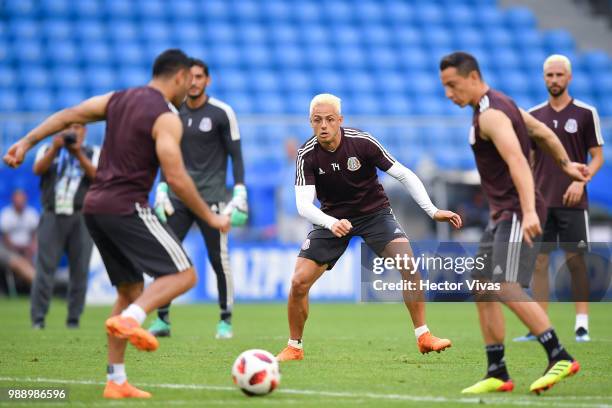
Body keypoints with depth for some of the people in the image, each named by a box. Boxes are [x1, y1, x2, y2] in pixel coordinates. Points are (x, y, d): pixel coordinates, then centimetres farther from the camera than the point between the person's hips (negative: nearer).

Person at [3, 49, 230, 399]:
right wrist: (210, 217, -6)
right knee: (184, 274, -5)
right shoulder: (167, 117, -10)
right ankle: (129, 319, -27)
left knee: (131, 290, 16)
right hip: (128, 208, -8)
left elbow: (68, 116, 13)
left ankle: (117, 381, 12)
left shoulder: (119, 99, 13)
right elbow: (176, 178, -15)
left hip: (95, 207, 8)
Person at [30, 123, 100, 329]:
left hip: (81, 217, 0)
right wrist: (55, 148, -19)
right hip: (53, 216, 0)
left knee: (79, 270, -2)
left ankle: (74, 318, 4)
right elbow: (38, 169, -6)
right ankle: (37, 318, -7)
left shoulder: (93, 153, 12)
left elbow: (96, 175, -6)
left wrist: (79, 154, -18)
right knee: (45, 267, -8)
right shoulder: (48, 150, 14)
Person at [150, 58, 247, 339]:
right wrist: (161, 191, 11)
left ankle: (225, 321, 9)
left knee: (219, 260, -3)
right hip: (178, 196, 4)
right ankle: (162, 320, 4)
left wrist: (240, 193, -9)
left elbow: (236, 155, -2)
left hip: (211, 197, -4)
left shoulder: (221, 113, -4)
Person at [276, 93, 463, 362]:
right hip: (332, 219, 1)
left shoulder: (362, 143, -19)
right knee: (299, 282, -12)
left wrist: (432, 211, -20)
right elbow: (303, 205, -26)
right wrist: (332, 223, -46)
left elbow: (404, 175, -11)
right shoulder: (307, 155, -17)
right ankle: (294, 348, 10)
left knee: (408, 263, -24)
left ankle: (423, 337, -12)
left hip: (374, 212, -1)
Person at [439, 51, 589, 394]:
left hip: (518, 215, -11)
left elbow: (518, 162, -30)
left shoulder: (490, 115, -17)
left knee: (508, 288, -22)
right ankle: (498, 375, 10)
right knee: (483, 291, 8)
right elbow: (544, 132, 25)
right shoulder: (501, 103, 14)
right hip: (503, 214, 11)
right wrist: (566, 165, 37)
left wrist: (529, 211, -41)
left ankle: (561, 358, -22)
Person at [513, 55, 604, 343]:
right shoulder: (533, 115, 9)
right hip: (540, 201, 3)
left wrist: (581, 181, -16)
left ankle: (582, 324, 2)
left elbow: (597, 156, 0)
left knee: (575, 260, -3)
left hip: (572, 201, -3)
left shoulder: (585, 113, 0)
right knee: (539, 261, 0)